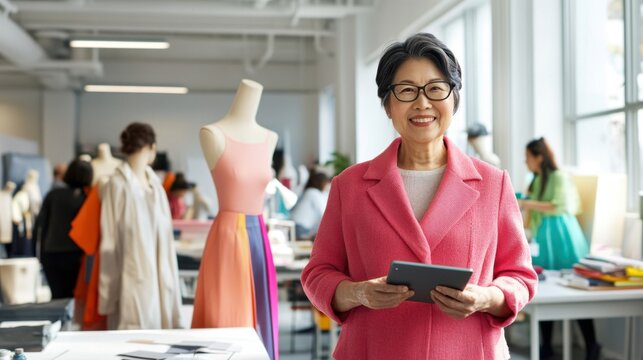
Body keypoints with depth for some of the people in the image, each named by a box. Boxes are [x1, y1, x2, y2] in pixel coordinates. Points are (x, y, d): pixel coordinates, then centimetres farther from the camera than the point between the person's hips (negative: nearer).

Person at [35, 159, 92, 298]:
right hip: (76, 255, -3)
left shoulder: (54, 194, 3)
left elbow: (40, 224, 4)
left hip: (51, 255, 3)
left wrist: (42, 252, 12)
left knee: (57, 297, 10)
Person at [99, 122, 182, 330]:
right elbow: (109, 240, -8)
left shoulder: (155, 184, 12)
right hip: (132, 279, -6)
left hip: (159, 276, 6)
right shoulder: (117, 184, -8)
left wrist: (169, 278, 13)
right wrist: (109, 291, -7)